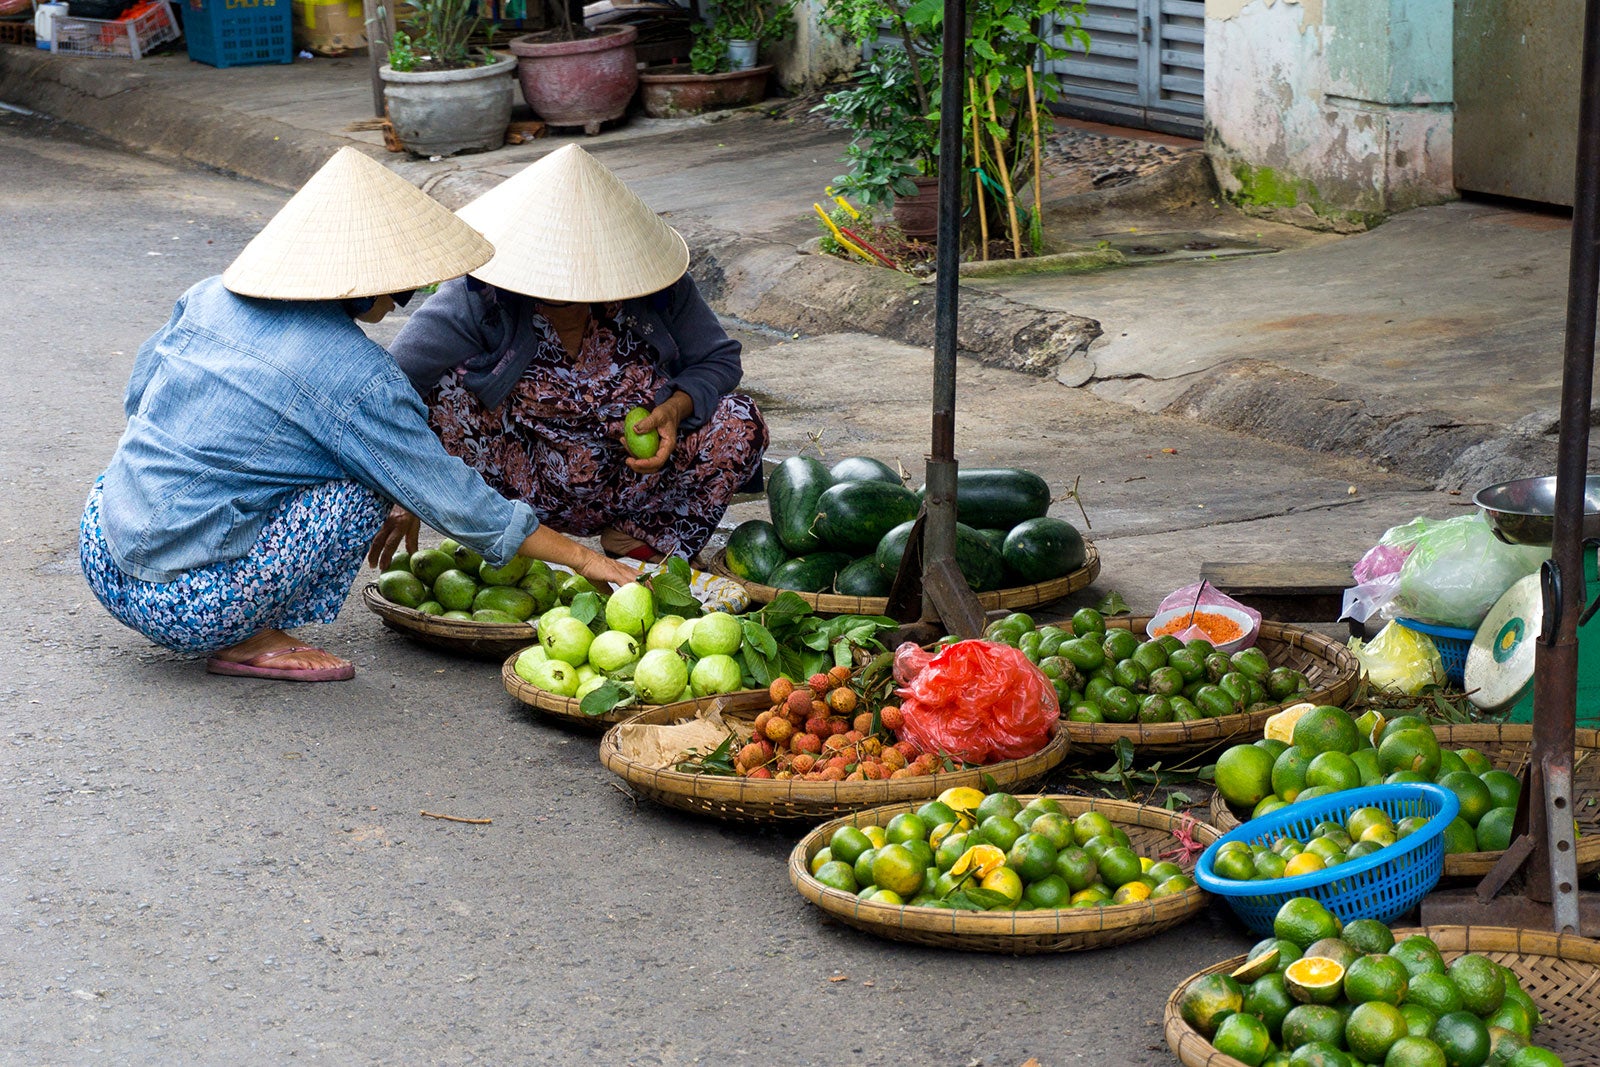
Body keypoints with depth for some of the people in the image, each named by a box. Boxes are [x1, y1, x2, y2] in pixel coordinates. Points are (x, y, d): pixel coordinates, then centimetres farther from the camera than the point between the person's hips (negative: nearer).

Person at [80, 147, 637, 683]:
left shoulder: (210, 298, 4)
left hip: (103, 562, 8)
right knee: (364, 489, -6)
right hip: (179, 606, -7)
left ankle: (245, 631, 15)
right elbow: (454, 501, -8)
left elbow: (138, 395, 19)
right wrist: (582, 557, 2)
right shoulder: (355, 375, -14)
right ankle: (246, 641, 1)